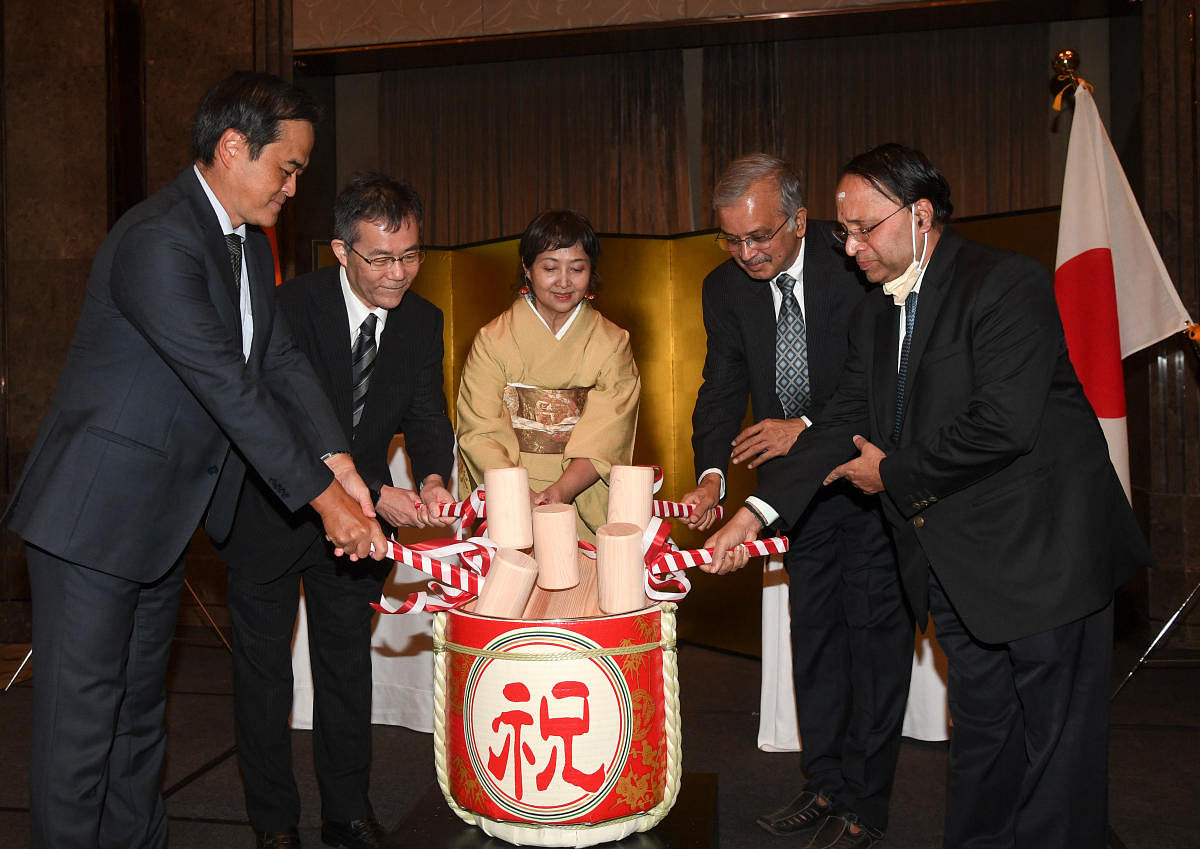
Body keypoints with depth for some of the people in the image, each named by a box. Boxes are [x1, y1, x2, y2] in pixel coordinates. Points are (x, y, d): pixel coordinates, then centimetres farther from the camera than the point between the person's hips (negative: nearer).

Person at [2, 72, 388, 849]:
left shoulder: (249, 246, 8)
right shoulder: (158, 241, -23)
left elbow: (280, 362, 5)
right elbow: (229, 387, -26)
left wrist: (338, 460, -10)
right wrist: (321, 497, -22)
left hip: (162, 520, 10)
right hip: (95, 516, -9)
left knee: (140, 707, 20)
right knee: (82, 718, 1)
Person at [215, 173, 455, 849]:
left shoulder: (423, 319, -6)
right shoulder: (291, 306, -22)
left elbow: (426, 417, -4)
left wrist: (433, 477, -26)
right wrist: (374, 494, -36)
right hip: (271, 517, -4)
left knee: (348, 666, 16)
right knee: (264, 672, 10)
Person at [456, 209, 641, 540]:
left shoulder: (613, 344, 8)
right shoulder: (492, 340, 6)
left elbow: (604, 440, -3)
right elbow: (479, 432, -4)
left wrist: (561, 491, -21)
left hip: (586, 504, 1)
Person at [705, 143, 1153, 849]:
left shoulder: (1007, 283, -16)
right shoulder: (874, 316, 10)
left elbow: (1003, 423, -25)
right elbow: (846, 422, 6)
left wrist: (893, 472, -12)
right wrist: (756, 512, -5)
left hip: (1042, 552, -7)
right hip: (954, 564, 7)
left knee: (1055, 737, 5)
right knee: (980, 723, 18)